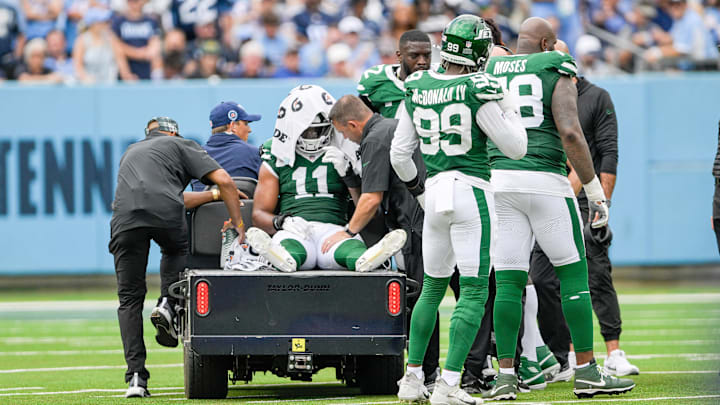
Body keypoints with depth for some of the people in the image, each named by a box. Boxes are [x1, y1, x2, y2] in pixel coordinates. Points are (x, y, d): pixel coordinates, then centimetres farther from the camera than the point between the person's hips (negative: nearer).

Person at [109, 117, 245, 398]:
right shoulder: (180, 145, 26)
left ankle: (136, 376, -2)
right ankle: (168, 304, 7)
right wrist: (238, 226, 19)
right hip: (166, 215, -2)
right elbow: (224, 180, 13)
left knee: (130, 299, 10)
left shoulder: (130, 153, 40)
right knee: (176, 249, 33)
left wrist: (214, 194, 42)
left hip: (126, 215, 2)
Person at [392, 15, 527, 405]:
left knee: (432, 288, 19)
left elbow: (399, 154, 12)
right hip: (472, 190, -6)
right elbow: (515, 147, -6)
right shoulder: (476, 92, -11)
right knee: (473, 292, -4)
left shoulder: (416, 90, 5)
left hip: (435, 191, 6)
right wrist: (509, 107, 9)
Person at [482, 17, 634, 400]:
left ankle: (505, 374, -1)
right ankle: (587, 372, 5)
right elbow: (570, 133, -11)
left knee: (508, 280, 5)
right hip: (544, 178, -4)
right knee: (573, 274, 6)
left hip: (500, 181, 4)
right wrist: (595, 190, -6)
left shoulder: (489, 73, 12)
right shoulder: (556, 73, 0)